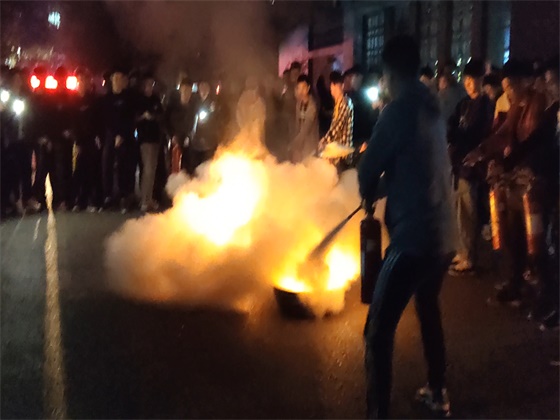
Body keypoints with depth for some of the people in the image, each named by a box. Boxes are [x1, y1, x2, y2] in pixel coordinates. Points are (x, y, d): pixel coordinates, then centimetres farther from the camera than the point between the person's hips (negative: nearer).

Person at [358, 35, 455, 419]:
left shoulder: (399, 110, -13)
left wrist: (369, 194, 16)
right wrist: (380, 190, 26)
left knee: (379, 330, -6)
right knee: (429, 308, 28)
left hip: (415, 234, -9)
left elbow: (369, 170, -5)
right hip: (443, 232, 9)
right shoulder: (432, 108, 11)